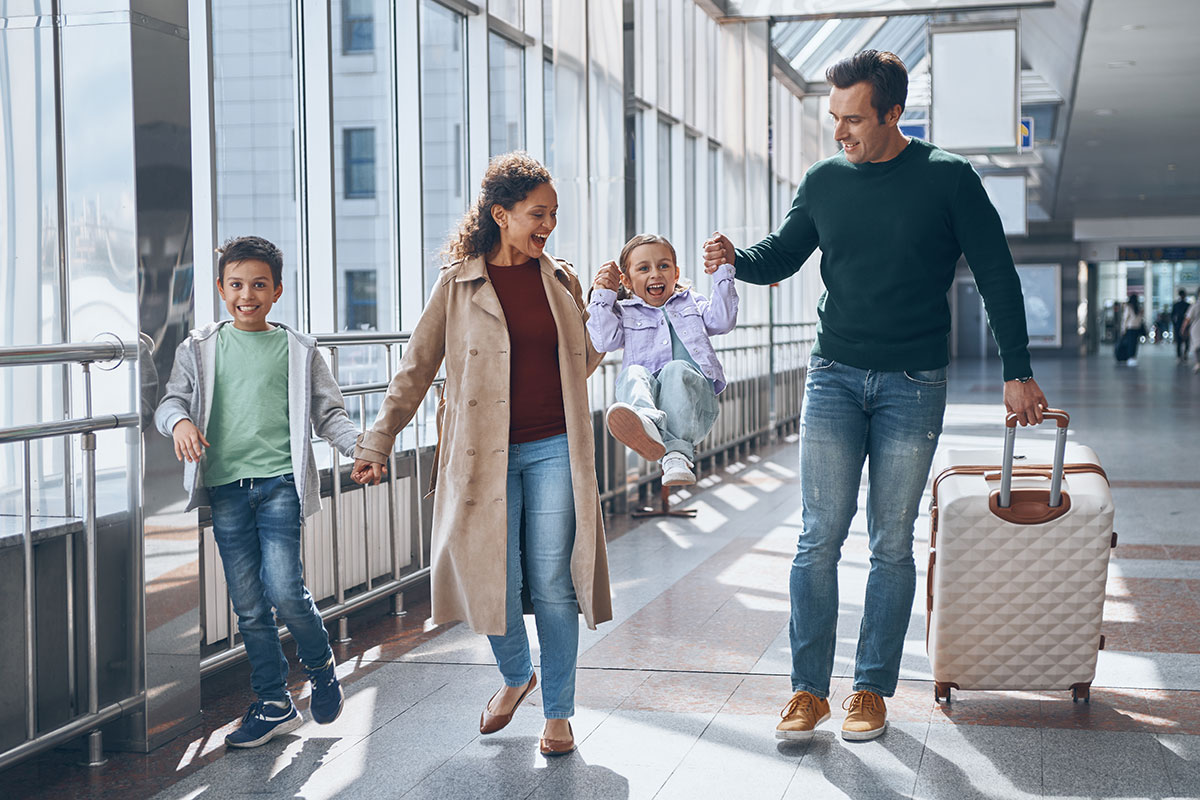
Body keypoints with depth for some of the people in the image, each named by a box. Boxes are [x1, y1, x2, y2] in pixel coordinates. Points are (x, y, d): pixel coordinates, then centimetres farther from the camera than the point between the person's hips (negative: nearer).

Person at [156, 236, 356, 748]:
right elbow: (172, 398, 7)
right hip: (225, 487, 2)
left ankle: (321, 666, 15)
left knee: (283, 589, -14)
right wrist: (180, 421, -16)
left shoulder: (297, 350, 8)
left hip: (280, 481, -2)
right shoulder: (200, 349, 11)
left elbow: (328, 412, 8)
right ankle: (273, 705, 18)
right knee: (248, 604, 5)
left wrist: (360, 446, -9)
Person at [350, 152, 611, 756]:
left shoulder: (561, 280, 10)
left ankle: (558, 712, 14)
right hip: (485, 451, -1)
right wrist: (377, 443, 3)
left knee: (552, 584, 0)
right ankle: (516, 676, 31)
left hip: (553, 450, 2)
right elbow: (416, 368, 4)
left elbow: (585, 360, 21)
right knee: (494, 581, 1)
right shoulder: (459, 283, 2)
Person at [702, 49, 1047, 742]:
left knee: (892, 544, 4)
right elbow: (782, 257, 13)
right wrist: (737, 257, -10)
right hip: (835, 375, 2)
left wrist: (1018, 372, -1)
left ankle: (873, 690, 14)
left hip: (915, 384, -2)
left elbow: (997, 276, 0)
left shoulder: (948, 178, -3)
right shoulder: (825, 181, 6)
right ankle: (810, 690, 5)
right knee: (820, 537, -3)